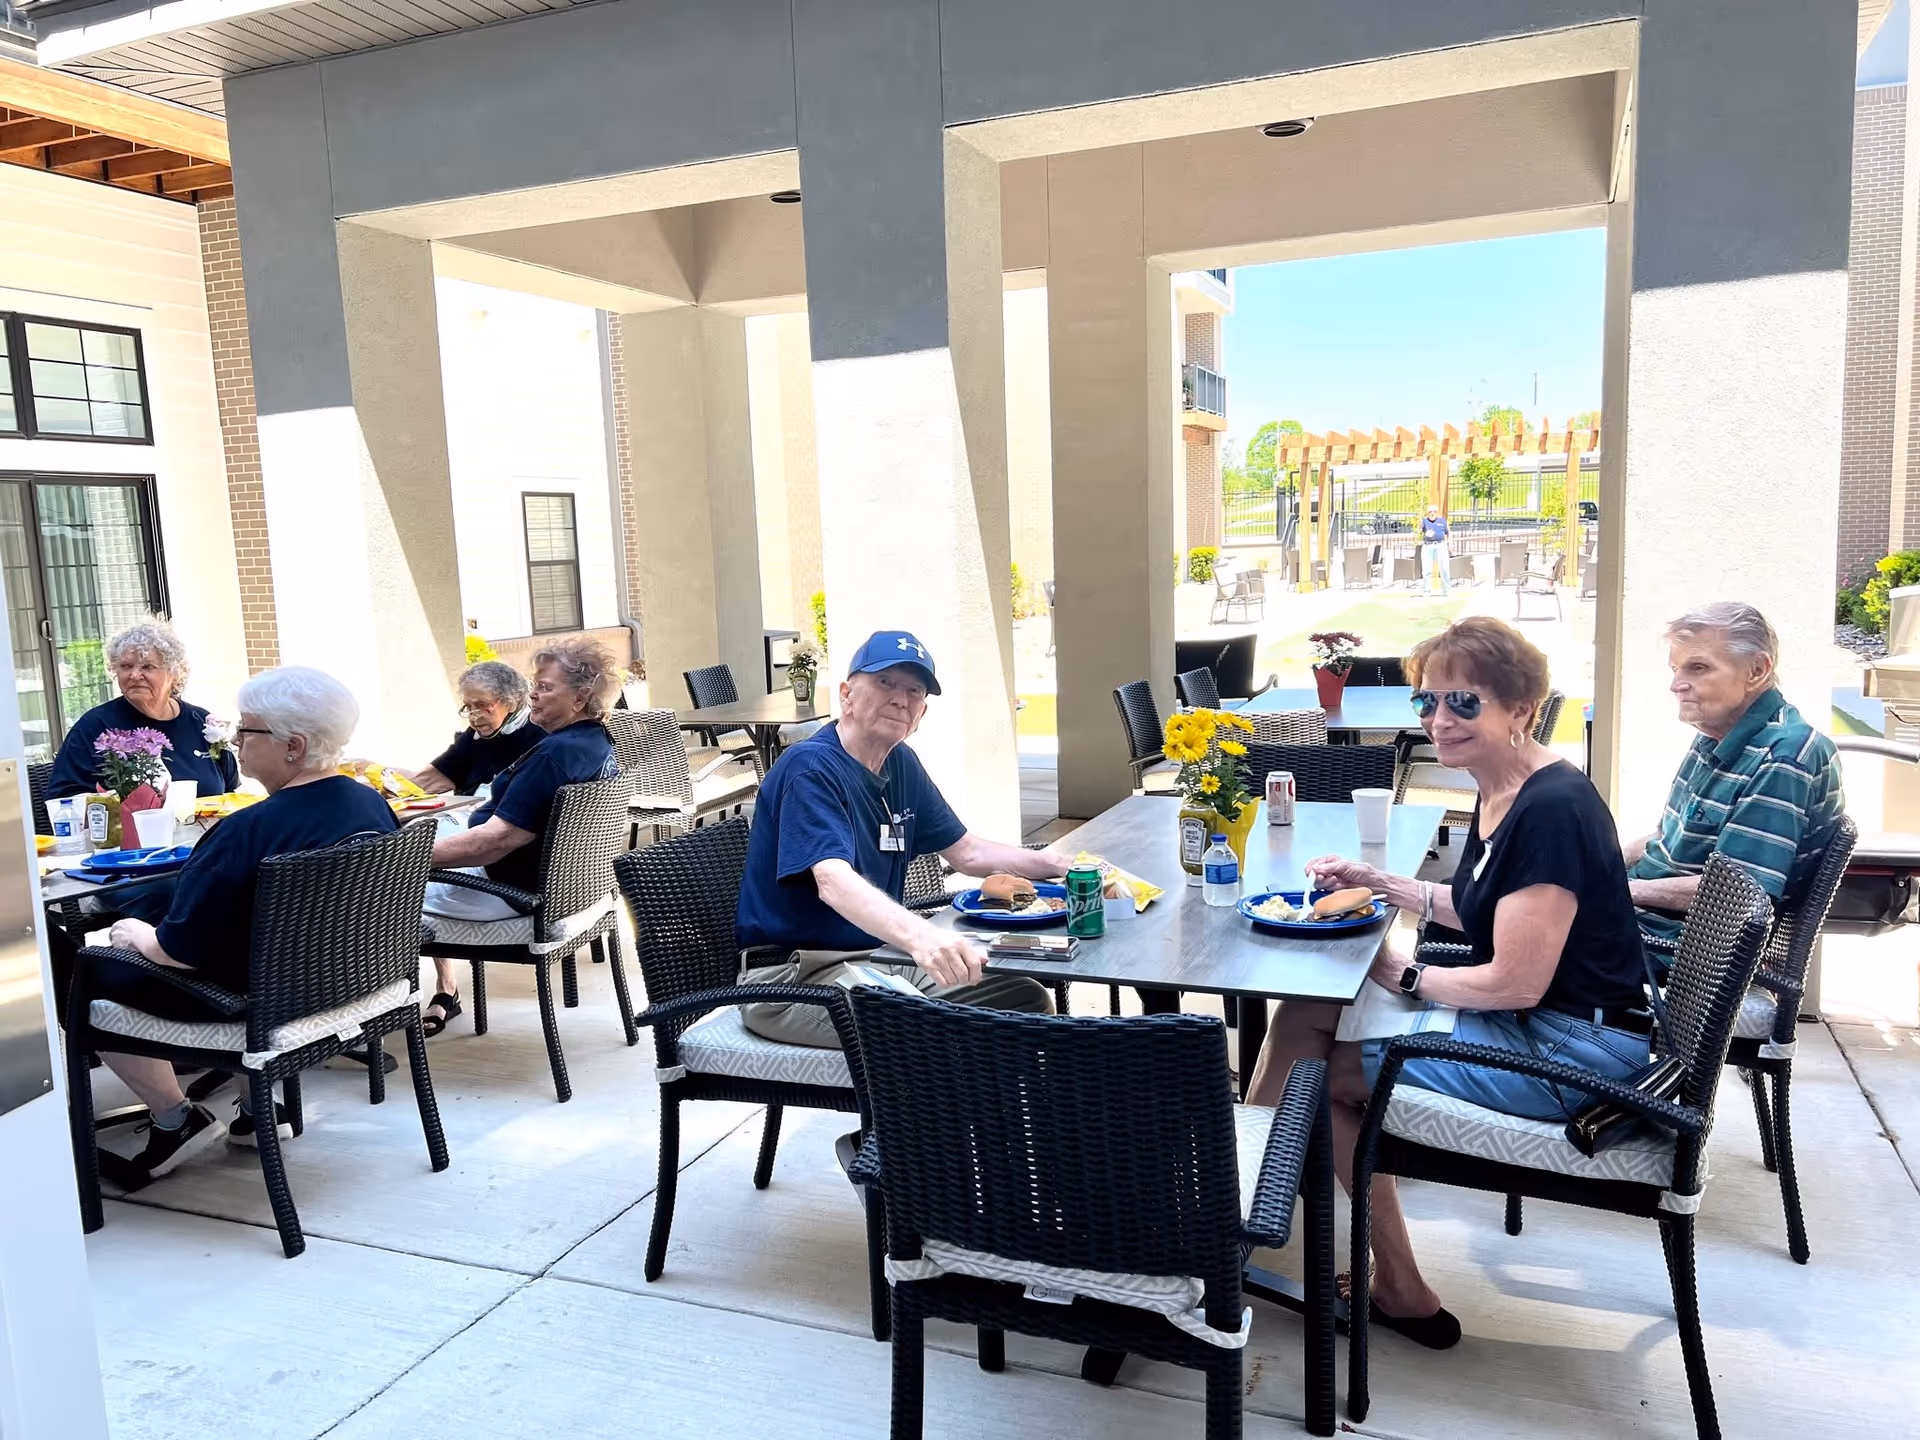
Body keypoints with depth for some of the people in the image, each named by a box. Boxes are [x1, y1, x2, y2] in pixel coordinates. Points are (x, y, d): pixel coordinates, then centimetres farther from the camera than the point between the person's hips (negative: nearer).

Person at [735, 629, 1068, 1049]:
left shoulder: (901, 765, 10)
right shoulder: (811, 767, -18)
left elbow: (966, 850, 18)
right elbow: (833, 881, -34)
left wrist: (1054, 863, 2)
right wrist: (919, 935, -52)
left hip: (879, 958, 9)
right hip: (793, 976, -9)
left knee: (1029, 999, 2)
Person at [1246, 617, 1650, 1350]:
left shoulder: (1552, 808, -23)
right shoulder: (1499, 793, 6)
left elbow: (1514, 983, -24)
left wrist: (1403, 975, -10)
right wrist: (1378, 882, 11)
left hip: (1569, 1053, -9)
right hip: (1525, 1025, 9)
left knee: (1323, 1072, -4)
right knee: (1303, 1014, 0)